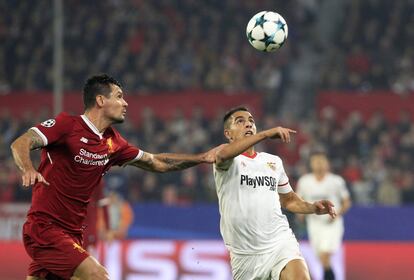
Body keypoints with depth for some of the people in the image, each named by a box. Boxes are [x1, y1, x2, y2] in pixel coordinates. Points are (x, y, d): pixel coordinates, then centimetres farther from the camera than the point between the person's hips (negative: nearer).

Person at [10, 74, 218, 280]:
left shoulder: (113, 142, 12)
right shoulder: (67, 125, -10)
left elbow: (156, 163, 24)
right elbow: (20, 144, -22)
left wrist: (202, 158, 19)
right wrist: (28, 169, -43)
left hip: (72, 233, 8)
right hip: (44, 228, -8)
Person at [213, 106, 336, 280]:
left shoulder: (274, 161, 17)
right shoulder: (229, 161, -1)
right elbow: (223, 154, -28)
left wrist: (313, 208, 8)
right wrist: (266, 134, -35)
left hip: (280, 242, 2)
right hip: (244, 254, -2)